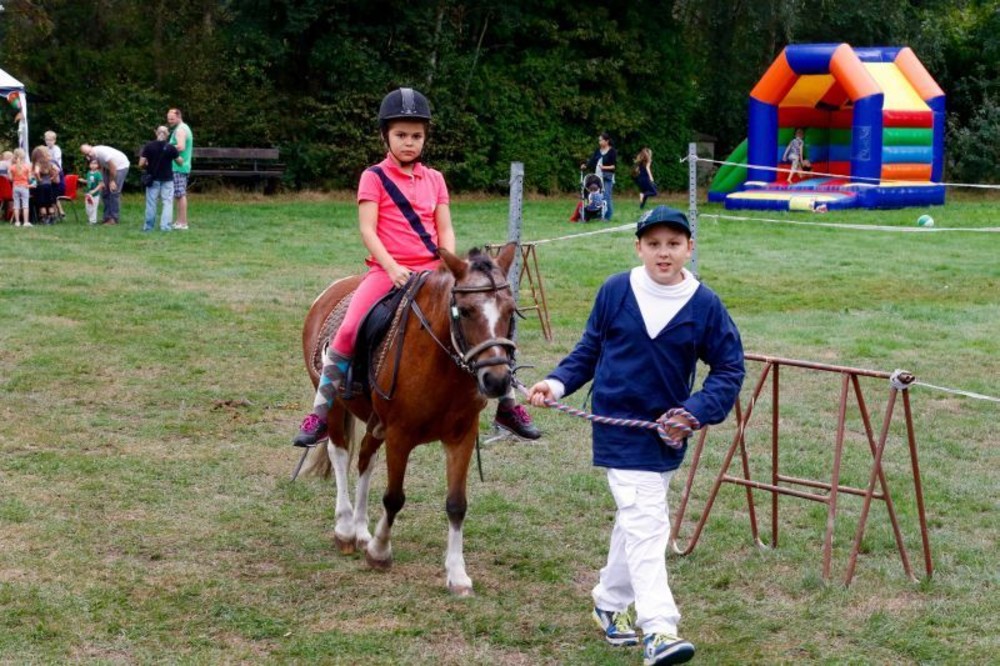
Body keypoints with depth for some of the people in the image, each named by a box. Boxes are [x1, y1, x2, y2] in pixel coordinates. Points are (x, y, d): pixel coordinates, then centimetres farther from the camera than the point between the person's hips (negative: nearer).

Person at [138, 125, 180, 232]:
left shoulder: (148, 146, -8)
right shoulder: (171, 148, -10)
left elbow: (141, 164, -9)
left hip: (153, 179, 1)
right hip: (167, 179, -1)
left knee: (151, 203, 9)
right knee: (167, 202, 3)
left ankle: (149, 226, 12)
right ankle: (165, 226, -7)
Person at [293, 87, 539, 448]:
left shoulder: (434, 179, 12)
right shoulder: (374, 177, 1)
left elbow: (445, 229, 8)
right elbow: (367, 229, -7)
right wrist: (391, 267, -21)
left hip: (432, 270, 3)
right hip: (387, 269, -3)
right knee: (348, 331, -23)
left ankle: (507, 404, 8)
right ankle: (320, 413, -15)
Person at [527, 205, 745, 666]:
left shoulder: (704, 305, -7)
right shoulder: (615, 292, -8)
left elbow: (730, 369, -1)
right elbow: (589, 349, 5)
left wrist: (695, 412, -13)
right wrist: (557, 383, -8)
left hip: (667, 431, 3)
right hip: (619, 426, -3)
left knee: (636, 521, 18)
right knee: (644, 522, -12)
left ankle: (611, 603, 37)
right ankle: (658, 629, -16)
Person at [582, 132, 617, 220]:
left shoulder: (612, 151, -4)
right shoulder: (598, 151, 12)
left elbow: (614, 166, -6)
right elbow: (592, 161, 4)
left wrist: (605, 167, -20)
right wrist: (585, 166, -14)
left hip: (607, 177, -6)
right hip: (597, 176, 6)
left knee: (606, 197, -8)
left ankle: (607, 216, -2)